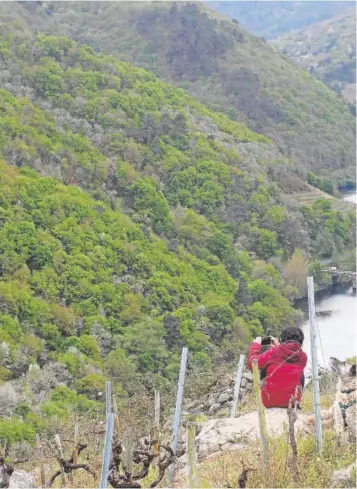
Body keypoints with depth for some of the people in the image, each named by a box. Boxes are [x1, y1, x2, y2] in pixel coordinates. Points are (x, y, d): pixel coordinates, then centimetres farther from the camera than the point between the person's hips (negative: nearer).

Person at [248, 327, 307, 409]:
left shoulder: (273, 353, -12)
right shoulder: (303, 357, -5)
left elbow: (252, 364, 0)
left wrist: (255, 346, 14)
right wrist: (279, 347, 25)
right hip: (291, 401, 1)